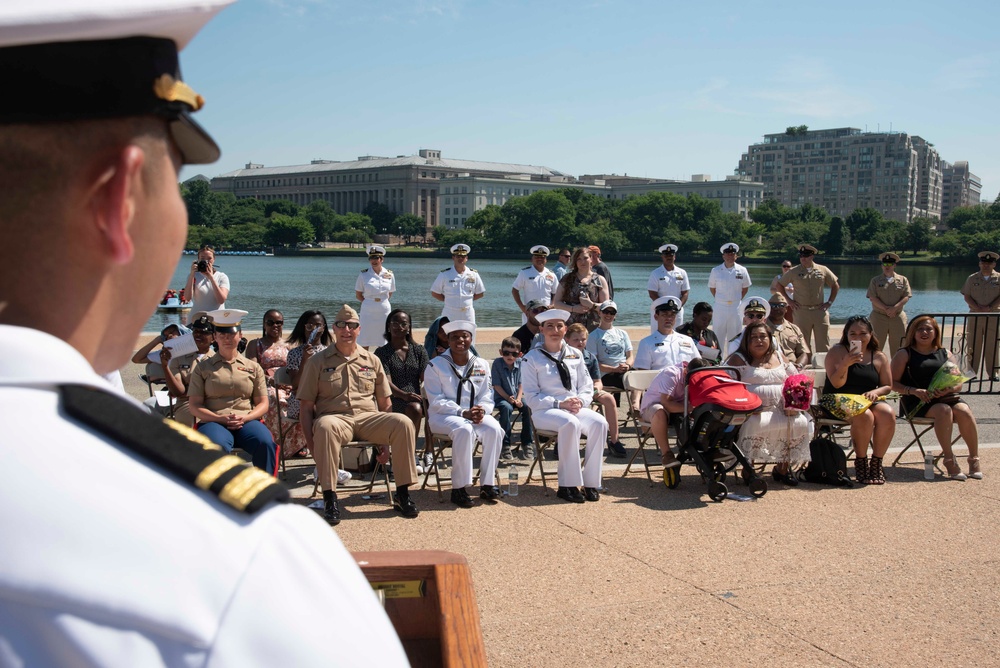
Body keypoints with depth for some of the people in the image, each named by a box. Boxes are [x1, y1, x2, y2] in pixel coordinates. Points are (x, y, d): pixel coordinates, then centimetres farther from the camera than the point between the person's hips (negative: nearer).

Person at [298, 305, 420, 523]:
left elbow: (385, 404, 18)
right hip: (335, 417, -2)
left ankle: (402, 495, -18)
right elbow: (306, 407, 5)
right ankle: (330, 499, -31)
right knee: (325, 427, -39)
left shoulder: (371, 361, 18)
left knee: (403, 423, -26)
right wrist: (311, 443, -9)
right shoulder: (318, 362, 10)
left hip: (368, 417, 3)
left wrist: (386, 439, 6)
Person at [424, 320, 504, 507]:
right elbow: (437, 401, -8)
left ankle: (487, 485, -19)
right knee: (464, 430, -37)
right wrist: (463, 413, -21)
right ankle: (459, 488, -30)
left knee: (494, 429, -29)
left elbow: (487, 397, 8)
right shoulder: (436, 365, -1)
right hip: (443, 416, -4)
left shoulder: (481, 365, 12)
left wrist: (481, 410, -17)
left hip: (476, 415, 4)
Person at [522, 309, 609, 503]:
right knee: (570, 423, -37)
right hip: (545, 411, -4)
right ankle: (568, 485, -30)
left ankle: (591, 483, -21)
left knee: (600, 423, -27)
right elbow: (531, 397, -4)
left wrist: (580, 401, -9)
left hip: (576, 408, 4)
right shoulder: (532, 358, 2)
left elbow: (587, 389, 16)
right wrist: (559, 404, -16)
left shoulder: (575, 355, 16)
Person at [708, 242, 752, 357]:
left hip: (736, 307, 1)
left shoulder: (742, 270, 1)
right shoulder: (716, 271, 0)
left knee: (734, 336, 6)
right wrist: (720, 299, 4)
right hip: (720, 307, -1)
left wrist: (738, 299, 7)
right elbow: (712, 288, 9)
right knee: (718, 335, 2)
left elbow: (745, 288, 12)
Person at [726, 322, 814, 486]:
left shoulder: (779, 358, 21)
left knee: (800, 423, -22)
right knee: (757, 425, -37)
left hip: (781, 410, 4)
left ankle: (783, 467, -3)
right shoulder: (738, 359, 7)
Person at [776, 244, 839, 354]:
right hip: (801, 311, -1)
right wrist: (788, 300, 4)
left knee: (823, 344, 1)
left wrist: (830, 302, 8)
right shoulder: (793, 271, 1)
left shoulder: (823, 270, 5)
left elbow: (835, 286, 16)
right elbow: (779, 285, 10)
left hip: (820, 311, 1)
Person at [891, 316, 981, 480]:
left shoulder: (945, 353, 18)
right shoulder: (905, 354, 9)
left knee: (964, 412, -29)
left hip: (947, 397, 3)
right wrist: (914, 390, -17)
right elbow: (893, 383, 0)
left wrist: (948, 389, -12)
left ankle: (974, 459, -18)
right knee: (944, 410, -35)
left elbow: (958, 383, 12)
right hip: (919, 402, -3)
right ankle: (949, 460, -30)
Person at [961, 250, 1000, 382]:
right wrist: (977, 308, -14)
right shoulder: (972, 279, 7)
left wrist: (989, 307, -17)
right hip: (975, 316, 1)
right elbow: (967, 296, 2)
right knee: (973, 346, 2)